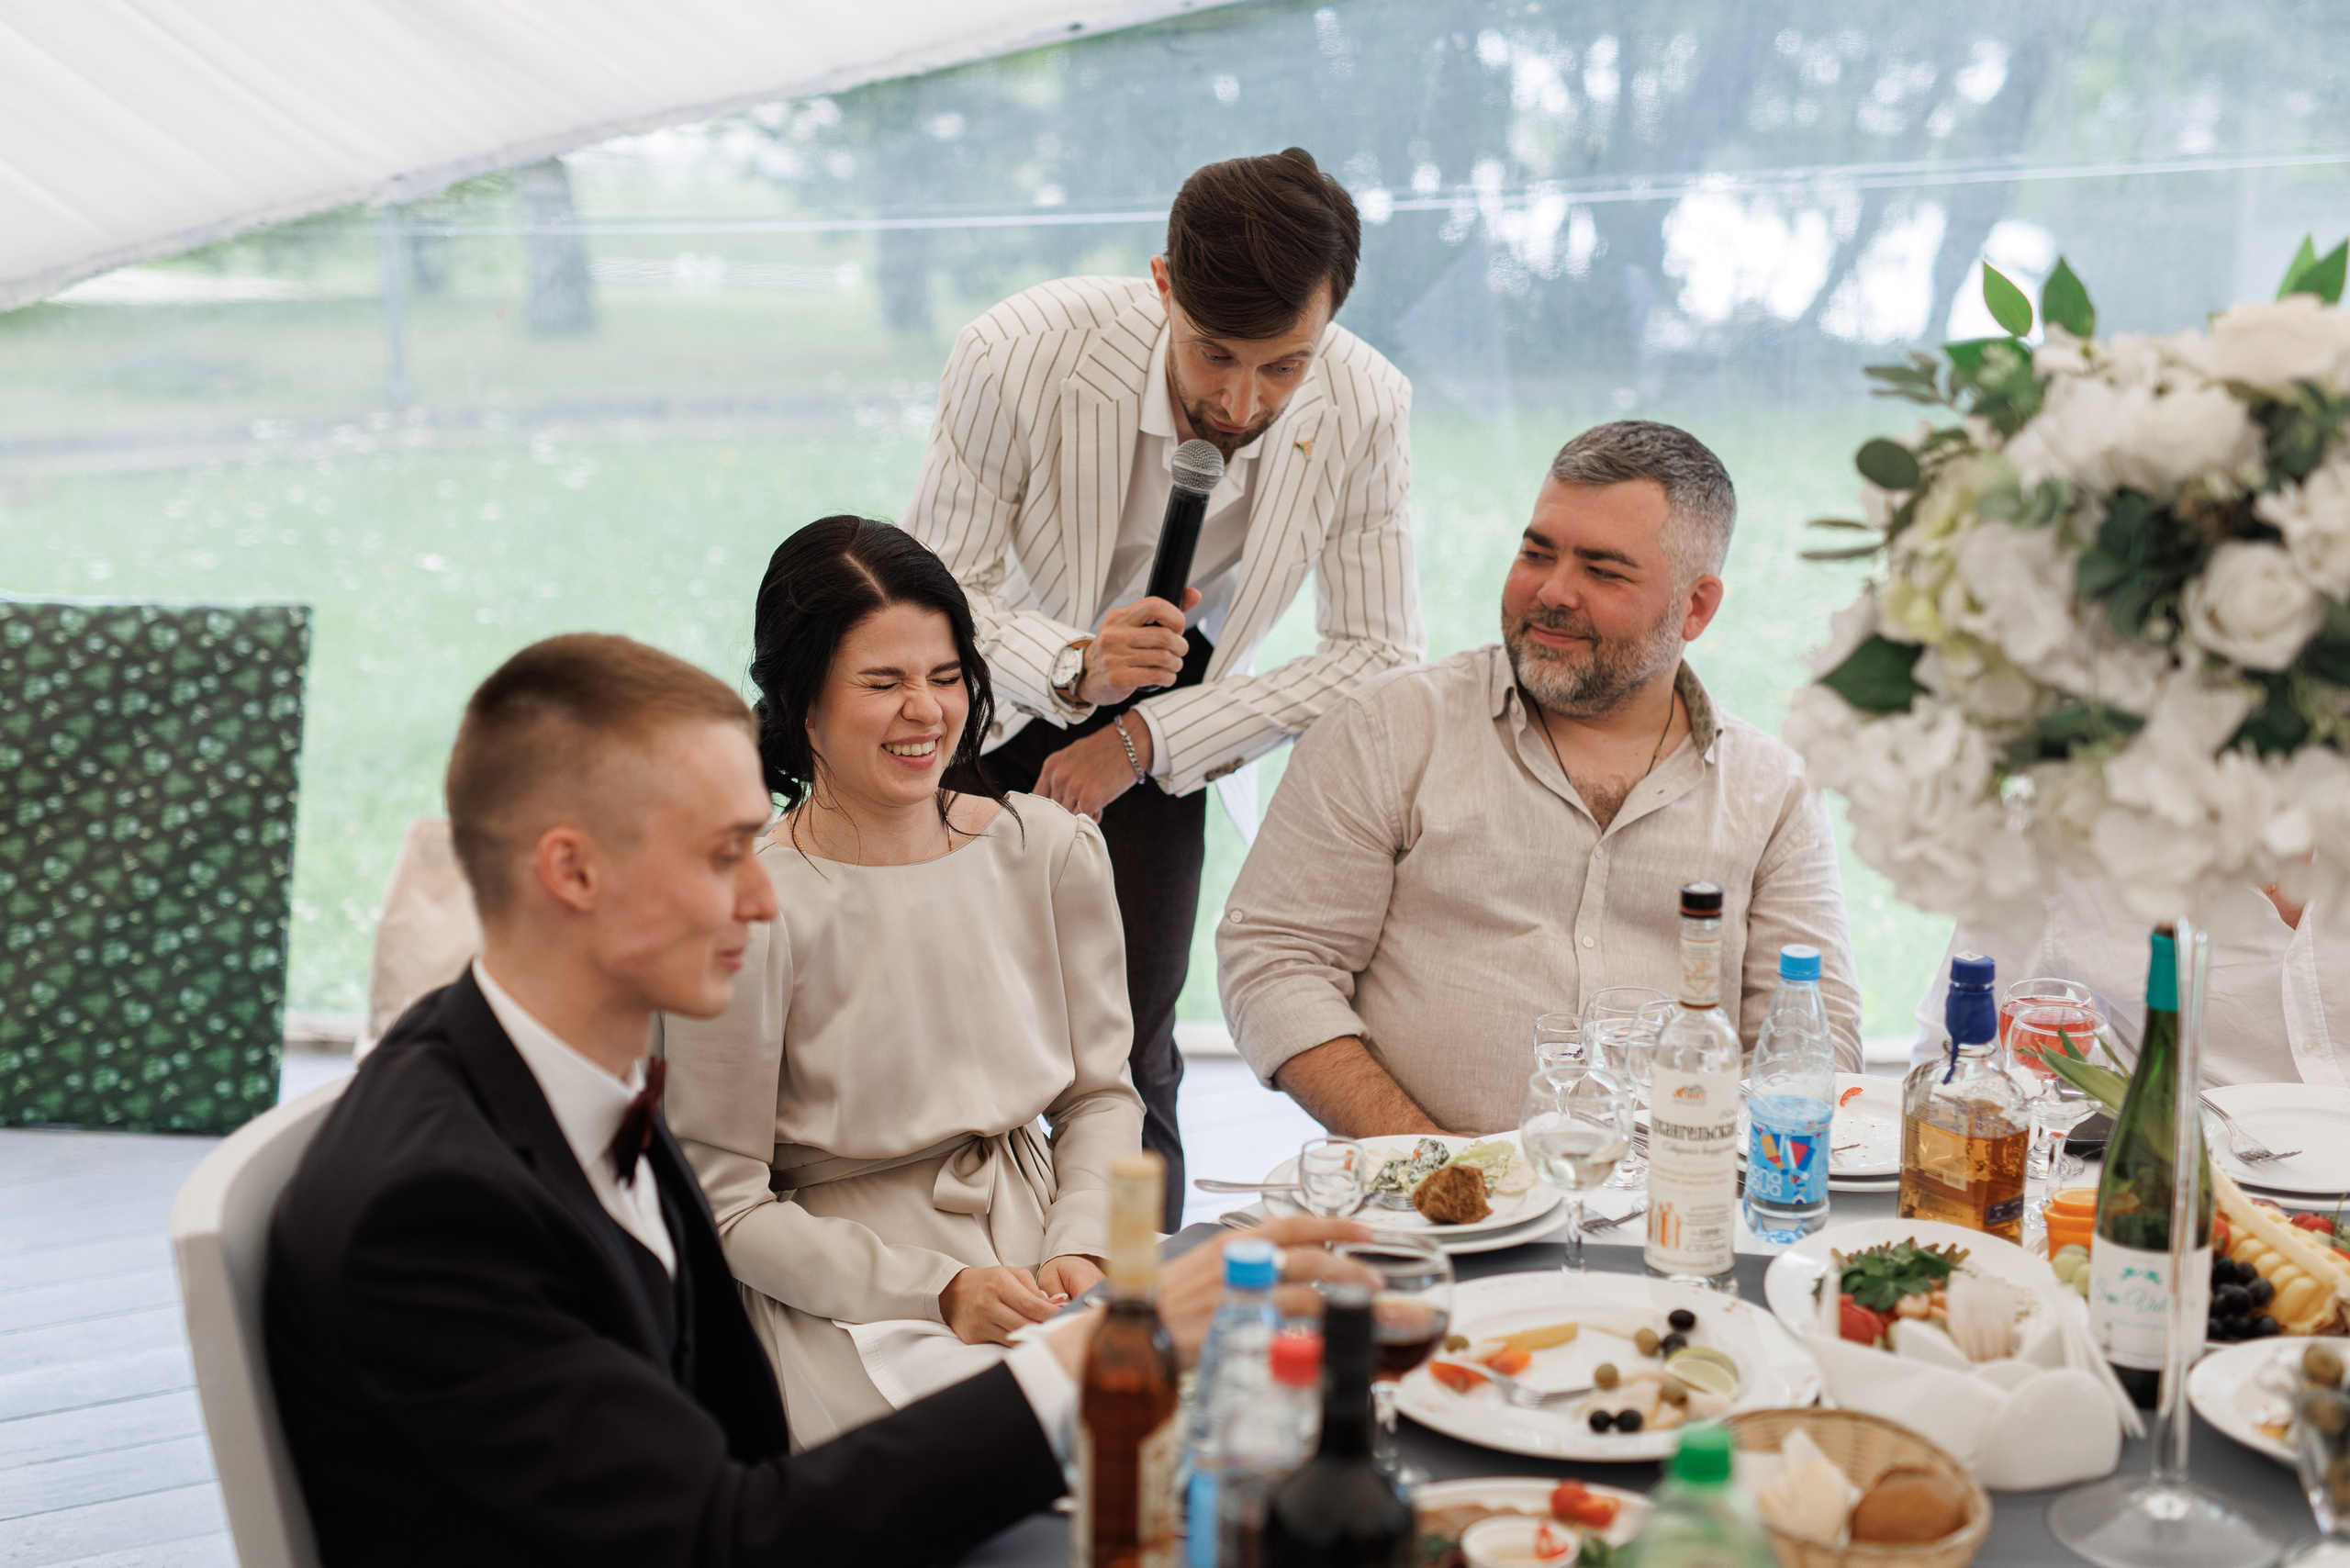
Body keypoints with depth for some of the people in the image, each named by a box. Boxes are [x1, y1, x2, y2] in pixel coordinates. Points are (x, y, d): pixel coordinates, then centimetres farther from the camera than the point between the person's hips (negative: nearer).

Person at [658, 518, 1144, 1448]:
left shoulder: (1052, 850, 4)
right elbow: (730, 1207, -6)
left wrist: (1080, 1250, -5)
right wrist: (939, 1291, -16)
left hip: (1043, 1256, 5)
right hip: (848, 1304, -4)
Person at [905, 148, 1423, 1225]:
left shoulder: (1364, 409, -22)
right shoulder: (1018, 356, -30)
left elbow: (1380, 654, -14)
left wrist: (1145, 740, -18)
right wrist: (1074, 664, -40)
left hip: (1158, 713, 1)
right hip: (983, 693, -1)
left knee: (1125, 1052, -8)